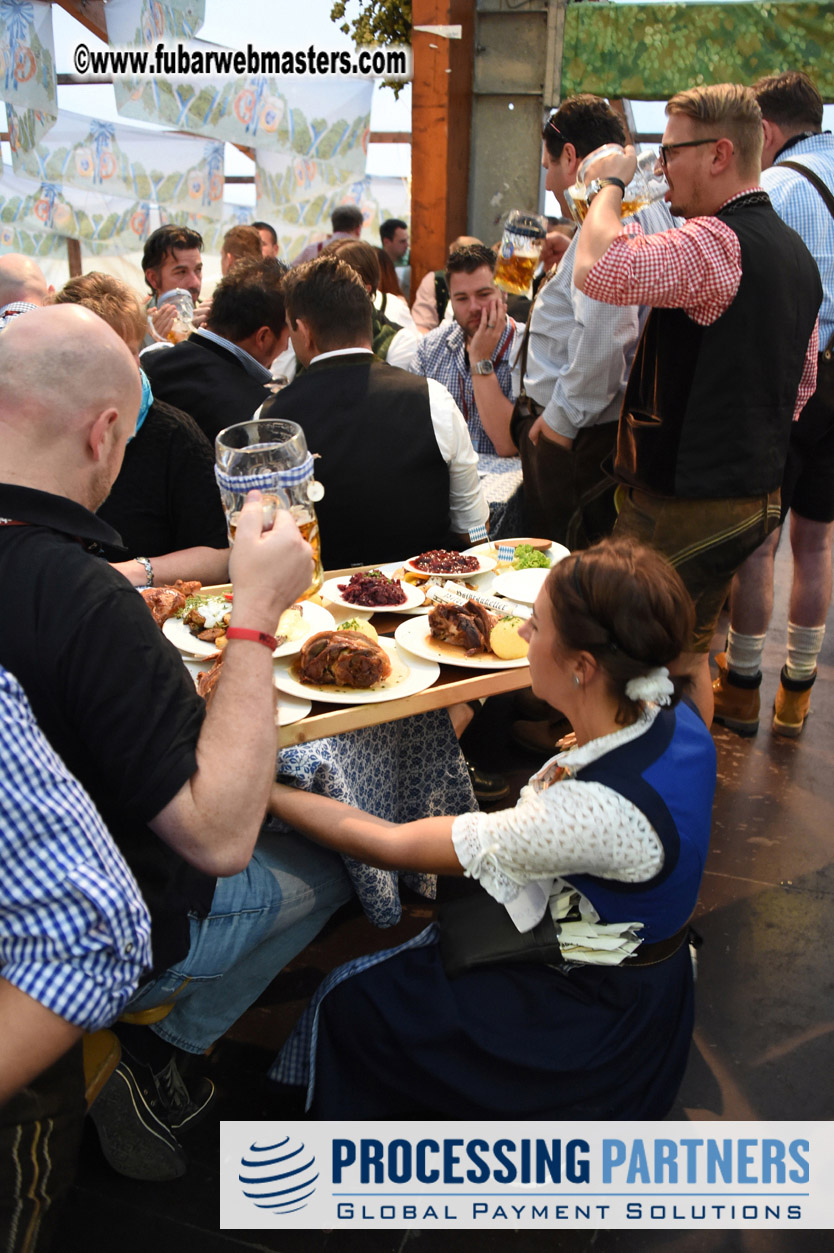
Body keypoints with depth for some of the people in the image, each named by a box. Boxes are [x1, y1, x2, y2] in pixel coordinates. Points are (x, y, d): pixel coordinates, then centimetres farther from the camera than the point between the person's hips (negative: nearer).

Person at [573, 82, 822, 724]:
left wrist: (610, 184, -15)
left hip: (682, 503, -10)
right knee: (688, 655, 22)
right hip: (755, 493, 10)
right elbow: (802, 381, 19)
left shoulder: (714, 244, -20)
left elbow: (597, 269, -33)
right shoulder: (796, 251, 12)